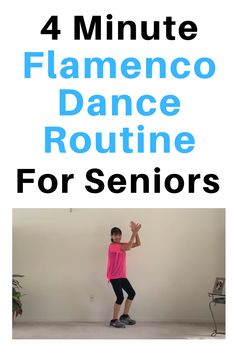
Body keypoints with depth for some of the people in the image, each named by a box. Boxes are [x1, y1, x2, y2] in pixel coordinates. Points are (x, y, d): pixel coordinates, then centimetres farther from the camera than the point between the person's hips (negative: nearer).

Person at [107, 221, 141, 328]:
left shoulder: (122, 245, 12)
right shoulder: (112, 246, -15)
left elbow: (138, 244, 5)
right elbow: (128, 248, -28)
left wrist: (136, 232, -10)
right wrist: (134, 232, -27)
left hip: (122, 275, 9)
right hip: (114, 276, -9)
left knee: (132, 293, 11)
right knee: (120, 297, -13)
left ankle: (125, 316, 22)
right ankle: (114, 320, -1)